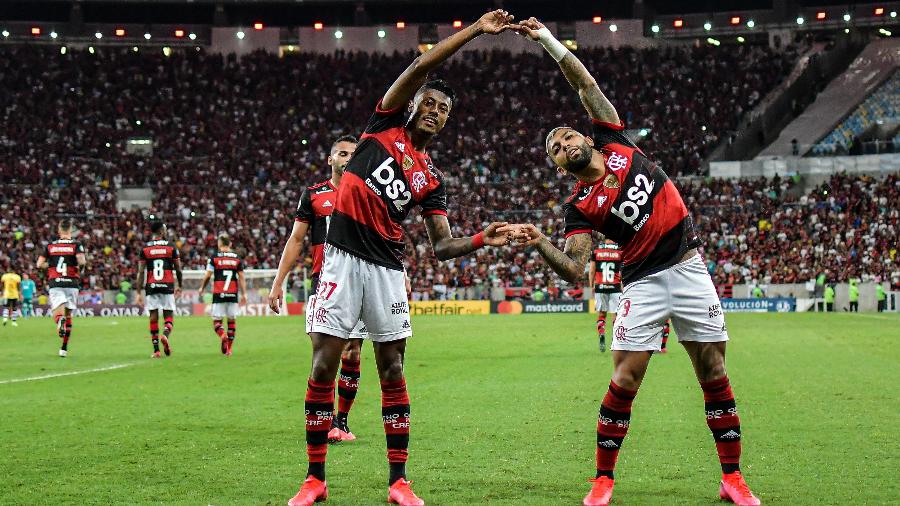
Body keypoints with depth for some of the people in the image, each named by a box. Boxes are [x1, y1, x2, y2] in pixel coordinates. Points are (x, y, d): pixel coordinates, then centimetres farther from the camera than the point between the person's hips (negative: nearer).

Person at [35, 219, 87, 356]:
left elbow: (39, 264, 2)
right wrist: (81, 265, 5)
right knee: (69, 315, 13)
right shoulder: (76, 245, 0)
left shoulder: (50, 246, 7)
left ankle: (60, 320, -45)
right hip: (72, 283, 0)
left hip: (55, 284, 0)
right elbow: (81, 261, -17)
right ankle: (64, 348, 16)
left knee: (58, 313, -6)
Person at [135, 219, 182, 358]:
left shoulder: (145, 249, 2)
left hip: (151, 287, 1)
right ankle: (165, 335, -24)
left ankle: (156, 350, 3)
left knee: (153, 317, 5)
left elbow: (141, 272, 0)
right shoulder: (171, 247, 1)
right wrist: (179, 285, 22)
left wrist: (139, 293, 3)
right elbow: (178, 269, 6)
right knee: (169, 315, 7)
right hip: (167, 286, -1)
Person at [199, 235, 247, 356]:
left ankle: (223, 335, -29)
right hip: (233, 295, 2)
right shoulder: (237, 258, 7)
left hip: (218, 295, -2)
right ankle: (229, 349, 12)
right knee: (232, 320, 12)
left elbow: (207, 276, 1)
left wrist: (202, 288, 18)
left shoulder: (214, 257, -1)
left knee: (217, 321, 3)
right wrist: (244, 294, 5)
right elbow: (241, 278, 3)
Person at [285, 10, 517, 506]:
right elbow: (421, 66, -4)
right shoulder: (385, 124, 6)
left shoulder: (431, 179, 13)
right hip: (343, 257, -3)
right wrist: (475, 30, -6)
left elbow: (442, 246, 8)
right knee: (324, 363, -4)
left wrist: (482, 239, -11)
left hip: (386, 267, 3)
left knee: (392, 368, 3)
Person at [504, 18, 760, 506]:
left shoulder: (616, 144, 7)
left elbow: (586, 85, 5)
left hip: (689, 270, 2)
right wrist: (539, 242, -27)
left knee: (715, 378, 3)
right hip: (644, 283, -2)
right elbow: (574, 270, -12)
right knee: (624, 380, -9)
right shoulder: (580, 206, -1)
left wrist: (547, 38, -1)